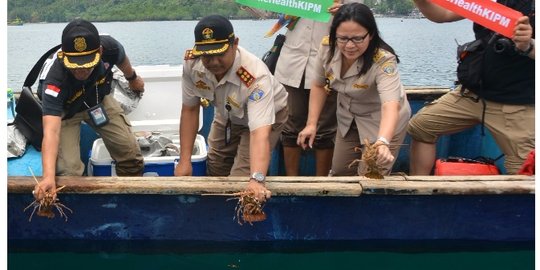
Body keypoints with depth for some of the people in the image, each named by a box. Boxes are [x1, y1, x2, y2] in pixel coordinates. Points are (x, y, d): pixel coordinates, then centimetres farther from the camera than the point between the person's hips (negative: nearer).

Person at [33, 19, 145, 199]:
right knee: (68, 170, -19)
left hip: (99, 99, 4)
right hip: (65, 110, -3)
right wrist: (48, 176, -63)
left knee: (130, 154, -6)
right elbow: (51, 131, -50)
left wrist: (133, 79, 16)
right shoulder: (55, 80, -42)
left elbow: (122, 59, -5)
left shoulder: (109, 47, -32)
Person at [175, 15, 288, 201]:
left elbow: (260, 133, -50)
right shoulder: (191, 62, -26)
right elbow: (190, 110, -13)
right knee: (215, 173, 11)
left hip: (265, 114, -4)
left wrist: (256, 180, -64)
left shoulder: (256, 76, -42)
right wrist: (184, 160, -16)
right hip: (227, 115, 5)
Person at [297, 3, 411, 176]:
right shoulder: (328, 47, -20)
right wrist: (311, 124, -10)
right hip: (348, 118, 5)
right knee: (340, 172, 15)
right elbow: (319, 85, -3)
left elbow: (390, 106, -48)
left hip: (383, 123, -5)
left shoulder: (384, 60, -35)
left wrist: (382, 143, -65)